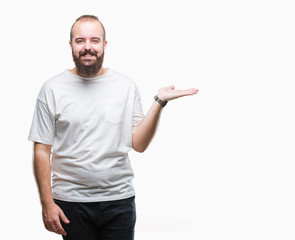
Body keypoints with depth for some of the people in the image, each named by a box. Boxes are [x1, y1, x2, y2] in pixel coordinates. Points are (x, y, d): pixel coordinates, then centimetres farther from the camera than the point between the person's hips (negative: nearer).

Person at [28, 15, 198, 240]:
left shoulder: (126, 86, 4)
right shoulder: (53, 89, 0)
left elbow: (138, 144, 1)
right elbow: (42, 151, -1)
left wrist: (159, 102, -8)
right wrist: (47, 203, -7)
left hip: (119, 199, 1)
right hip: (71, 201, -1)